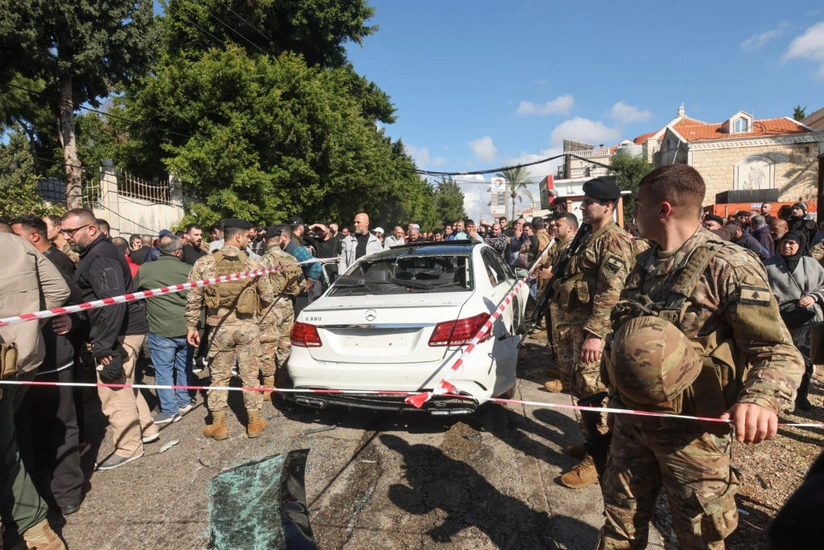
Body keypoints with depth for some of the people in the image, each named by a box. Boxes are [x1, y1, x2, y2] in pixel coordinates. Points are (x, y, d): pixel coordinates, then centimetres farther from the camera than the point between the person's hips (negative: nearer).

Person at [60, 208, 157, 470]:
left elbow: (114, 303, -27)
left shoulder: (99, 258, -18)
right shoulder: (97, 252, 15)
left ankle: (128, 448, 14)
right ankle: (147, 429, 34)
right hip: (127, 330, 10)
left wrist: (103, 346, -25)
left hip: (120, 333, -10)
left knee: (114, 392, 0)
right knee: (124, 386, 21)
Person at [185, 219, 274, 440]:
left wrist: (191, 326, 6)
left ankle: (218, 425, 22)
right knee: (250, 375, 11)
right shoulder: (253, 264, -5)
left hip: (219, 327, 1)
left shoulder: (203, 263, -4)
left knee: (219, 376, 12)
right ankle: (254, 421, 23)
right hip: (247, 326, 0)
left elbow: (193, 299, -3)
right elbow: (268, 297, 0)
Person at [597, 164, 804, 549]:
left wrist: (762, 399, -38)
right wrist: (617, 401, 16)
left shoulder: (727, 266, -16)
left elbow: (781, 353, -17)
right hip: (630, 419, 6)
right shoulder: (645, 263, 6)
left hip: (690, 430, -6)